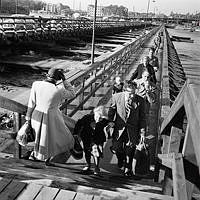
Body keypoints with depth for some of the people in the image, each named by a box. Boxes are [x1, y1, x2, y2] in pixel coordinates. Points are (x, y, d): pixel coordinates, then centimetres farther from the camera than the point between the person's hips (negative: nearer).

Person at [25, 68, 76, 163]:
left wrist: (28, 117, 6)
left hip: (37, 117, 5)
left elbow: (31, 103, -5)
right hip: (51, 119, -5)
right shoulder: (59, 90, -22)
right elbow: (72, 94, -3)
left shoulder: (36, 84, -13)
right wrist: (64, 80, -7)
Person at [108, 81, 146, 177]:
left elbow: (142, 117, 0)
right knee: (116, 149, 0)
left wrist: (142, 132, 0)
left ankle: (127, 169, 31)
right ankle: (121, 159, 38)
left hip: (132, 130, 0)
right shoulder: (116, 97, -8)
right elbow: (111, 111, 6)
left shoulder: (140, 100, -8)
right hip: (119, 128, 1)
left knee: (129, 150, 4)